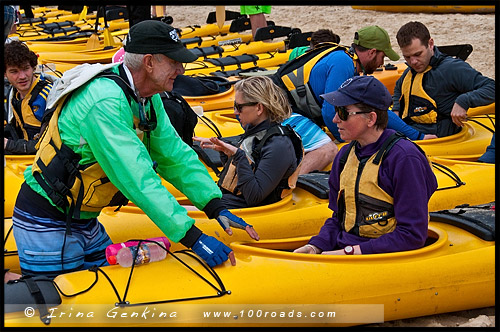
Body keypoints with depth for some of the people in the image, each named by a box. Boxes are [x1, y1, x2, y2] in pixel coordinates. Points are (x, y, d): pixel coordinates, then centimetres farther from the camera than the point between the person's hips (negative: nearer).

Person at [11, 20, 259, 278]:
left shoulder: (148, 100, 2)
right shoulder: (105, 101, -27)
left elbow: (175, 156, 5)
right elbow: (138, 179, -32)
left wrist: (218, 208, -6)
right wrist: (193, 238, -32)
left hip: (85, 222, 9)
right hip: (47, 226, -9)